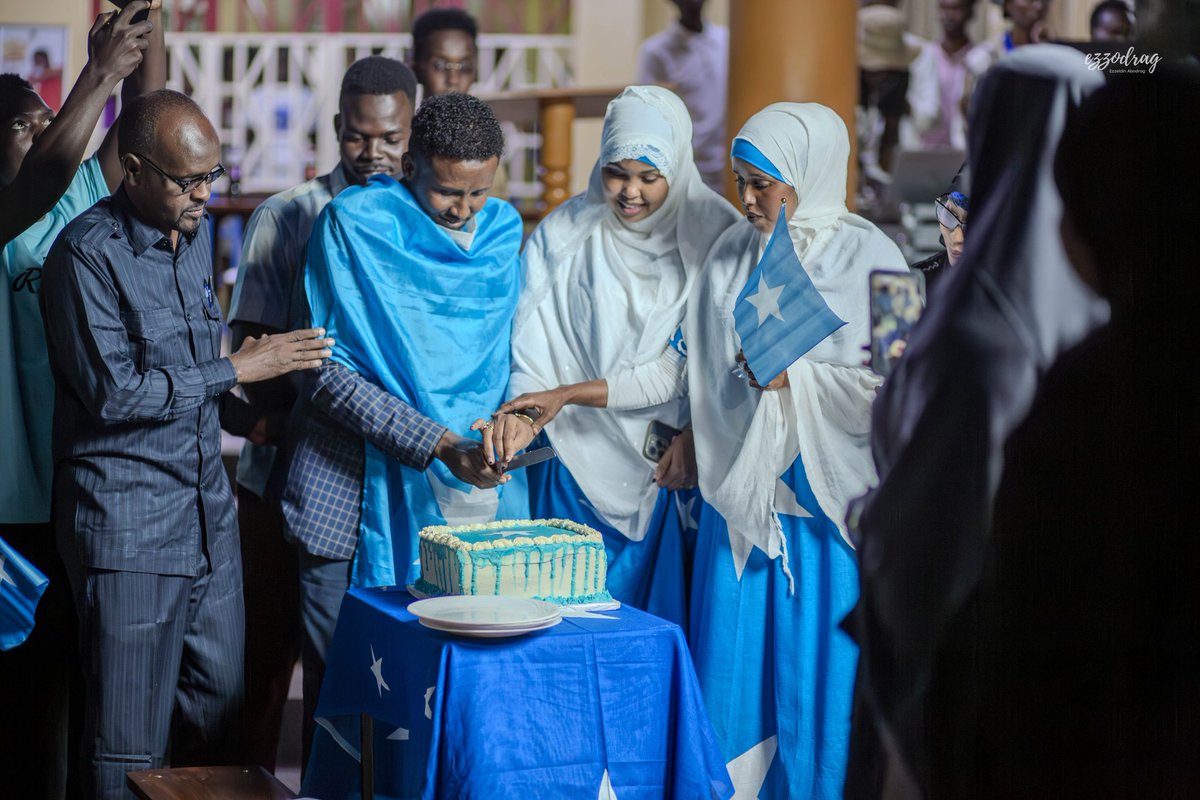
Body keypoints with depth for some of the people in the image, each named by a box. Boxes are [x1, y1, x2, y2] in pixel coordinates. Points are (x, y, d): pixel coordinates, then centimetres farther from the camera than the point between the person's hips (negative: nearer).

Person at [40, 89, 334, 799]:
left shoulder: (196, 236, 12)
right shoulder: (88, 253, -13)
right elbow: (113, 392, -19)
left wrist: (250, 420, 14)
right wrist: (238, 368, -15)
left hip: (209, 514, 8)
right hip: (129, 525, -8)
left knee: (218, 718, 10)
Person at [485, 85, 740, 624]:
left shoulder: (713, 231, 0)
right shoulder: (562, 237, 2)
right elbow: (532, 349, 0)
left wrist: (696, 437, -8)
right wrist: (523, 412, -18)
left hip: (679, 469, -1)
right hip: (583, 468, 1)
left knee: (667, 619, 0)